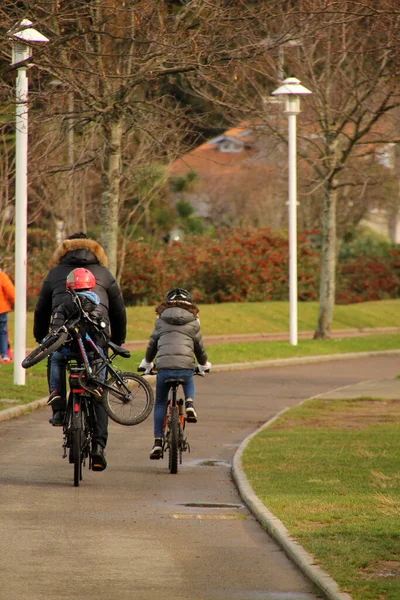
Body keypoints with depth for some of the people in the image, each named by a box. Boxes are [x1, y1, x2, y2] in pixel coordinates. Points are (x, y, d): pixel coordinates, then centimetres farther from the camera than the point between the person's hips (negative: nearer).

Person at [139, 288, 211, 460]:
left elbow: (152, 345, 24)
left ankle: (157, 442, 9)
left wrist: (146, 364, 42)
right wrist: (204, 366, 42)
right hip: (186, 367, 0)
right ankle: (190, 404, 7)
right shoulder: (193, 322, 14)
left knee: (160, 404, 18)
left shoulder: (161, 321, 16)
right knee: (189, 381, 37)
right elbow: (199, 347, 23)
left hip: (164, 367, 0)